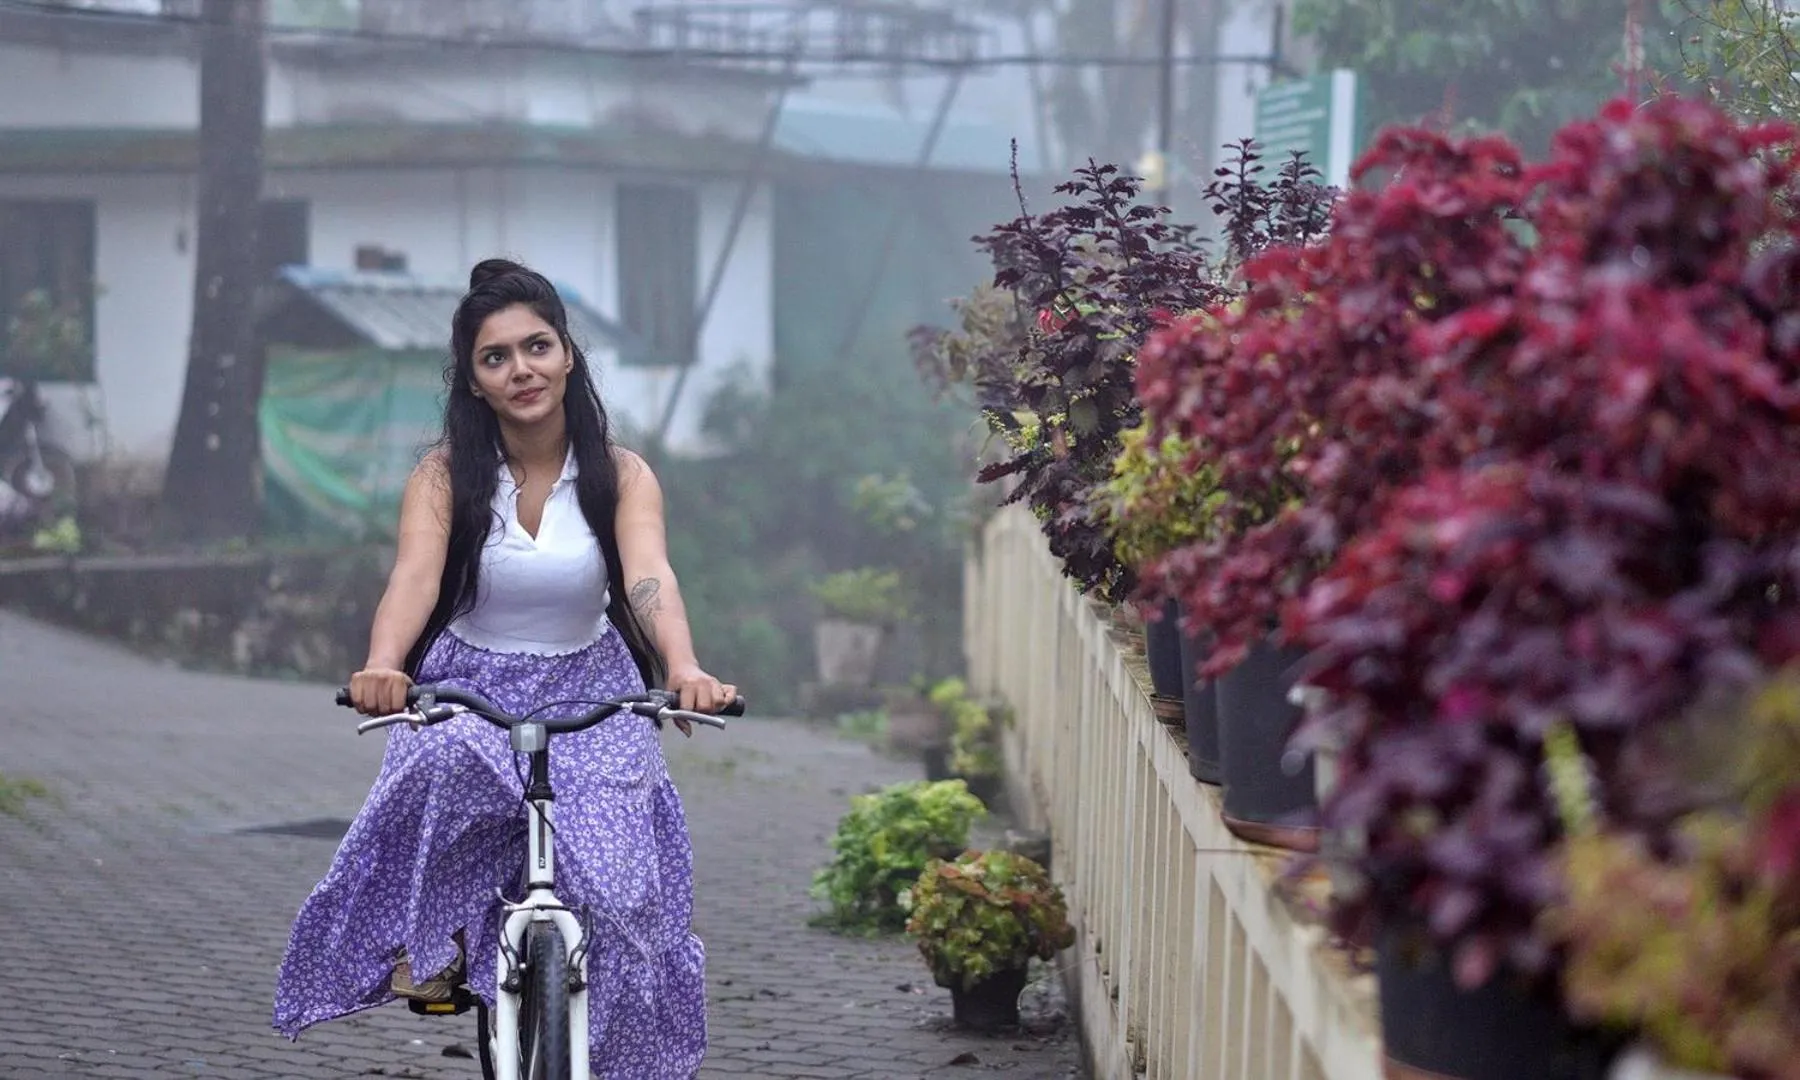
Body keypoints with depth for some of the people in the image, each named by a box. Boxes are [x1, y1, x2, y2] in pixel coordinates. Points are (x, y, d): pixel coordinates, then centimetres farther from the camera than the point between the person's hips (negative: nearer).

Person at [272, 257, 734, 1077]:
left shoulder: (621, 476, -8)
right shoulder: (445, 477, -10)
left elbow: (649, 577, -25)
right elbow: (414, 579, -26)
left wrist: (684, 669, -46)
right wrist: (382, 668, -48)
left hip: (589, 700, 1)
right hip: (468, 692, -1)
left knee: (613, 888, -19)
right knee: (446, 767, -37)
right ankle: (433, 937, -12)